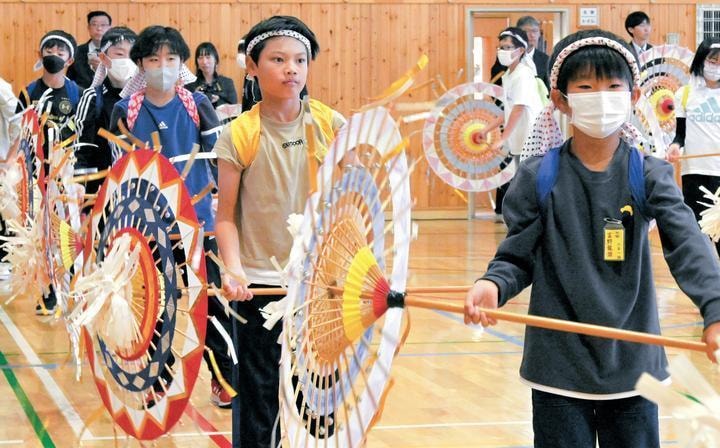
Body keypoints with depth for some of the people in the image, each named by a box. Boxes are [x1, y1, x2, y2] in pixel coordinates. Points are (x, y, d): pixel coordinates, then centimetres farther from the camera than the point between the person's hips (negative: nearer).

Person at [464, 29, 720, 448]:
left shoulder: (649, 176, -3)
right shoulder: (538, 178, -3)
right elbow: (518, 257, 0)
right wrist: (493, 285, -23)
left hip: (633, 365, 1)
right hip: (559, 368, 0)